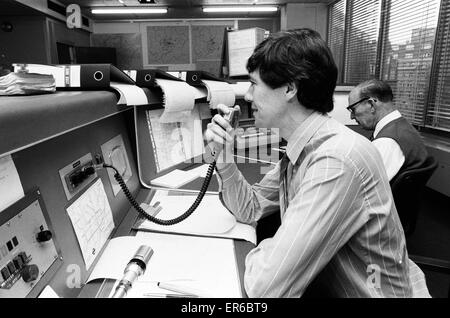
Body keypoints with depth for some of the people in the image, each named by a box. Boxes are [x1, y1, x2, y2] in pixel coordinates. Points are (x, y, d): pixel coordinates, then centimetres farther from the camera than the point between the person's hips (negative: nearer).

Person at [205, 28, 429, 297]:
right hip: (325, 285, 6)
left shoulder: (337, 161, -29)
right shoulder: (300, 149, -2)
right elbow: (251, 209, 4)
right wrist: (225, 162, -9)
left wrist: (262, 252, -10)